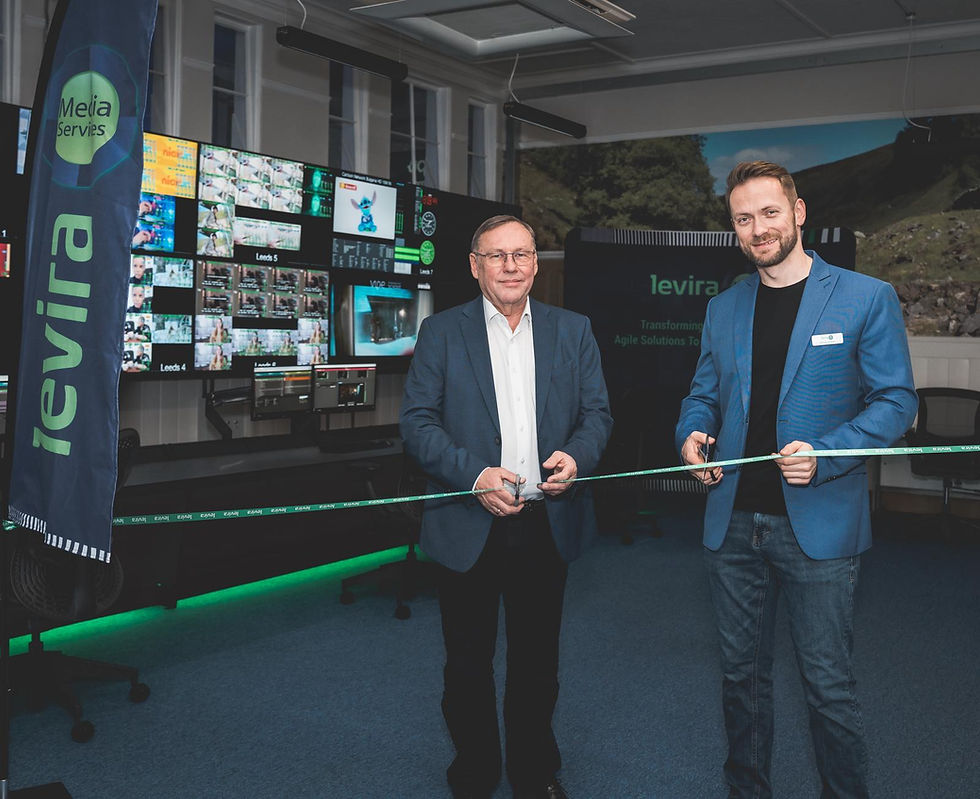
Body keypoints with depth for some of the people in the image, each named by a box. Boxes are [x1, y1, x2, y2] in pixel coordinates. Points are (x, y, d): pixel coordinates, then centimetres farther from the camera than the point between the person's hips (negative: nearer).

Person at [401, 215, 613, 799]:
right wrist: (473, 475, -19)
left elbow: (597, 412, 7)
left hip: (548, 527, 2)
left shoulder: (573, 331, 7)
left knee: (537, 661, 15)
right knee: (468, 663, 12)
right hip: (468, 527, -1)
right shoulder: (441, 332, 1)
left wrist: (577, 456, -15)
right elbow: (418, 422, -5)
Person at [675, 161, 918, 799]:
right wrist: (692, 434, -6)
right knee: (742, 673, 16)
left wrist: (824, 455, -20)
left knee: (829, 685, 2)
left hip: (818, 526, -4)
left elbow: (897, 401, -5)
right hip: (733, 524, 5)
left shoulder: (866, 298, -3)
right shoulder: (724, 309, 11)